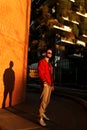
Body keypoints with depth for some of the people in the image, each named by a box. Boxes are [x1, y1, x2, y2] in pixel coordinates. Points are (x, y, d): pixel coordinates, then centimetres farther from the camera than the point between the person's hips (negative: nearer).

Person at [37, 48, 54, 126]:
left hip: (50, 85, 8)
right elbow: (40, 72, -13)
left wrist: (52, 84, 18)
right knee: (44, 100, -11)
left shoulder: (50, 64, 23)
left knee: (47, 101, 11)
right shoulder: (42, 61, -1)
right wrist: (44, 82, -23)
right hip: (45, 84, -8)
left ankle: (43, 114, 24)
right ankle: (40, 118, -6)